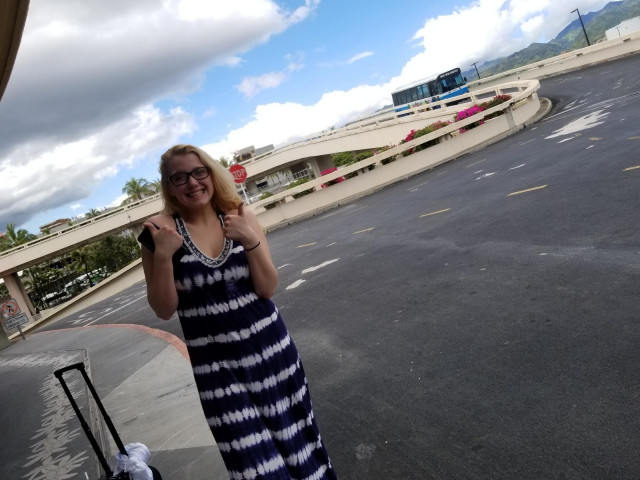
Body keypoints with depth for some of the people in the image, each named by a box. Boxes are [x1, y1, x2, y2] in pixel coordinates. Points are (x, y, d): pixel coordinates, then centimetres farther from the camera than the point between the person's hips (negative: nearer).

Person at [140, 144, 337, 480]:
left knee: (293, 439, 16)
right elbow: (164, 310, -9)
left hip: (268, 346, 2)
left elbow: (267, 289, -7)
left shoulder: (239, 216, -2)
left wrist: (251, 241, -21)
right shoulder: (162, 230, -9)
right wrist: (162, 254, -23)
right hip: (216, 363, -2)